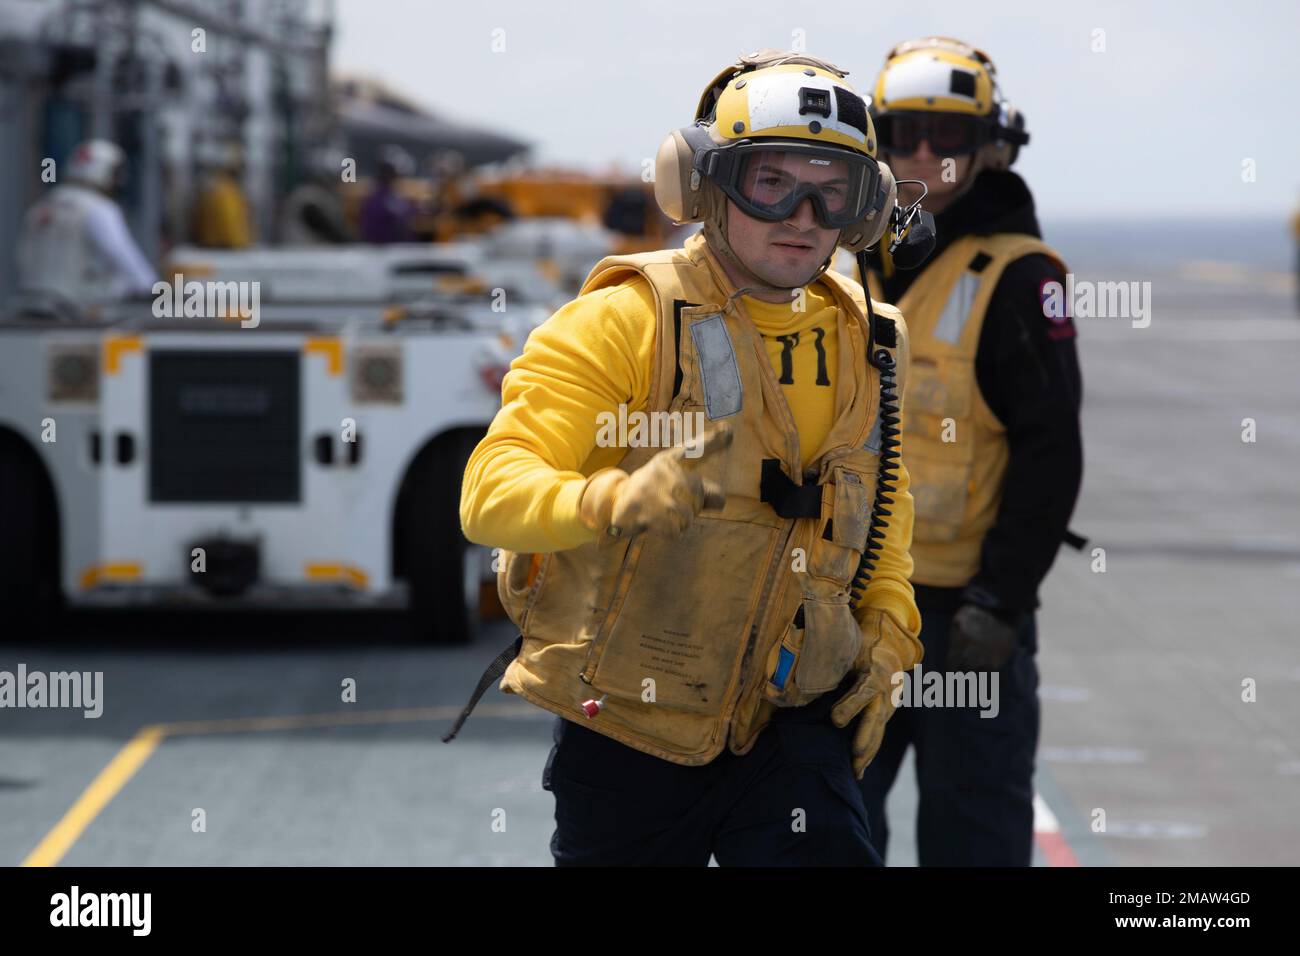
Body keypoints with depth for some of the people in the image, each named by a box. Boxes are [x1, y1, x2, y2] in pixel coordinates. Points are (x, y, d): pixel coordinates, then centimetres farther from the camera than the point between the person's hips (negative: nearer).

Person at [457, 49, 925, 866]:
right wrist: (621, 501, -40)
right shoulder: (627, 322, -13)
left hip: (791, 717, 3)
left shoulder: (864, 340, 6)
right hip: (629, 731, -3)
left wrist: (886, 638, 10)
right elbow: (491, 493, -22)